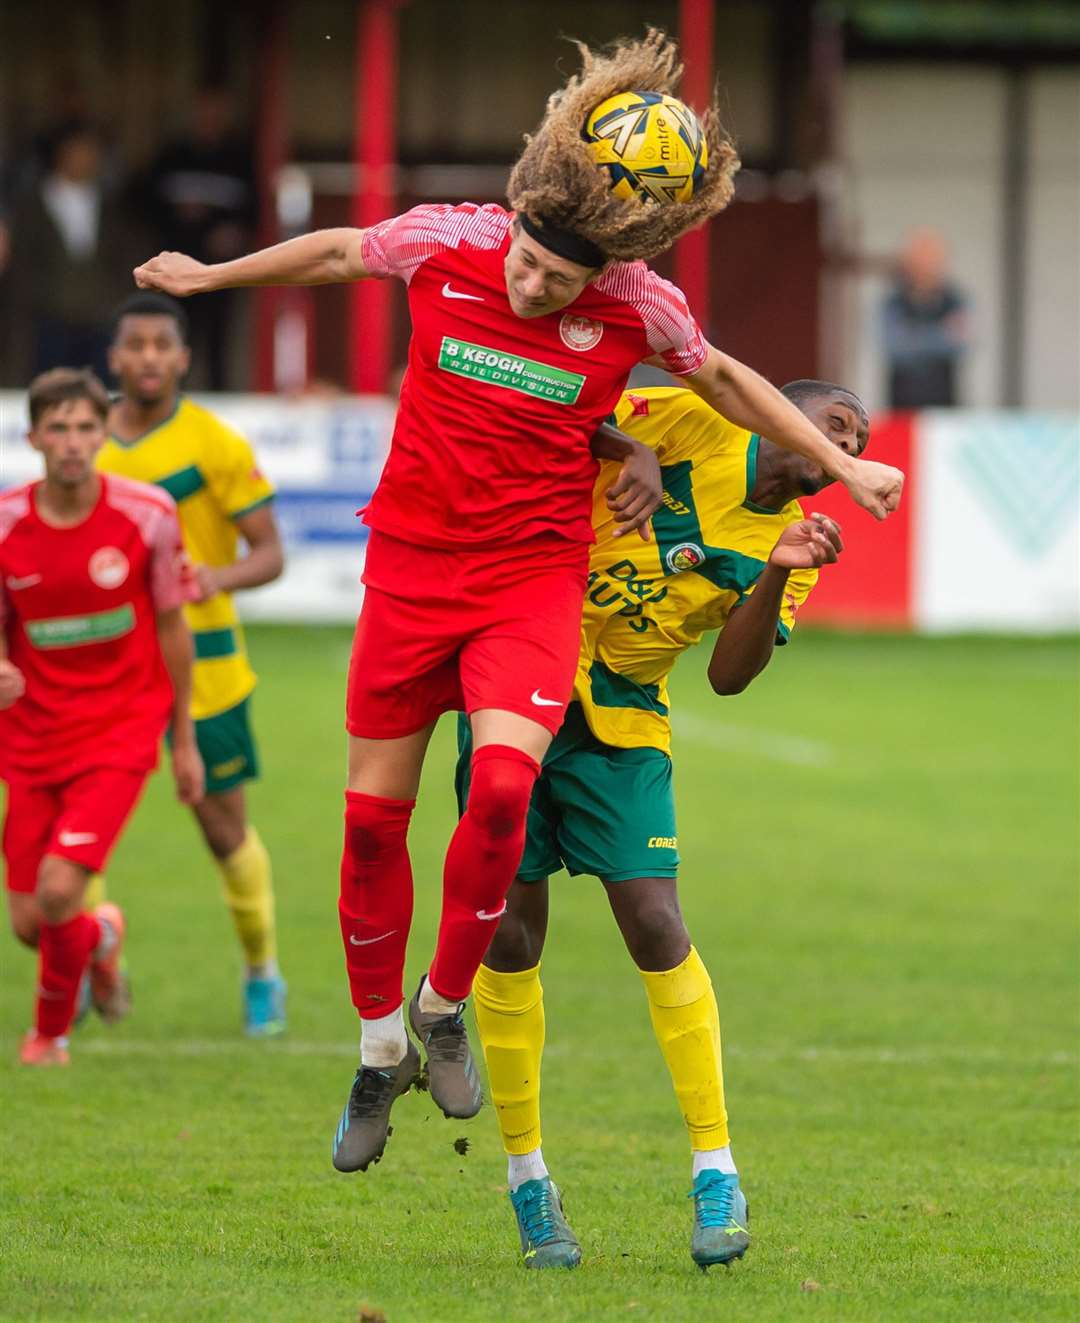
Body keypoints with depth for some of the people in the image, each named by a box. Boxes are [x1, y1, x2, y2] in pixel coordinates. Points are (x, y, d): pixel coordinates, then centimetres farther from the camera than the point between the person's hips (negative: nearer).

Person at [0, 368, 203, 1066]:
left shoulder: (148, 515, -9)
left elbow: (171, 627, 2)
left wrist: (184, 739, 7)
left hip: (120, 731, -2)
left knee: (58, 890, -19)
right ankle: (101, 937, 40)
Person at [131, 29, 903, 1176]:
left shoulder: (639, 309, -11)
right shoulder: (446, 244, -10)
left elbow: (725, 382, 10)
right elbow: (336, 253, 12)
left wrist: (838, 463, 14)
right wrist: (208, 275, 25)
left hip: (533, 575, -2)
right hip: (409, 561, 2)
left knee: (503, 784, -23)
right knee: (373, 811, 2)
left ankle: (445, 1008, 0)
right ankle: (380, 1049, 21)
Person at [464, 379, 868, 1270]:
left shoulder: (788, 540, 3)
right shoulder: (692, 425, -7)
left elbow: (730, 674, -8)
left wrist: (774, 576, -20)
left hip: (621, 721, 2)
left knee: (655, 925, -11)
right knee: (510, 934, -3)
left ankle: (716, 1173, -4)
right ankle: (526, 1175, 12)